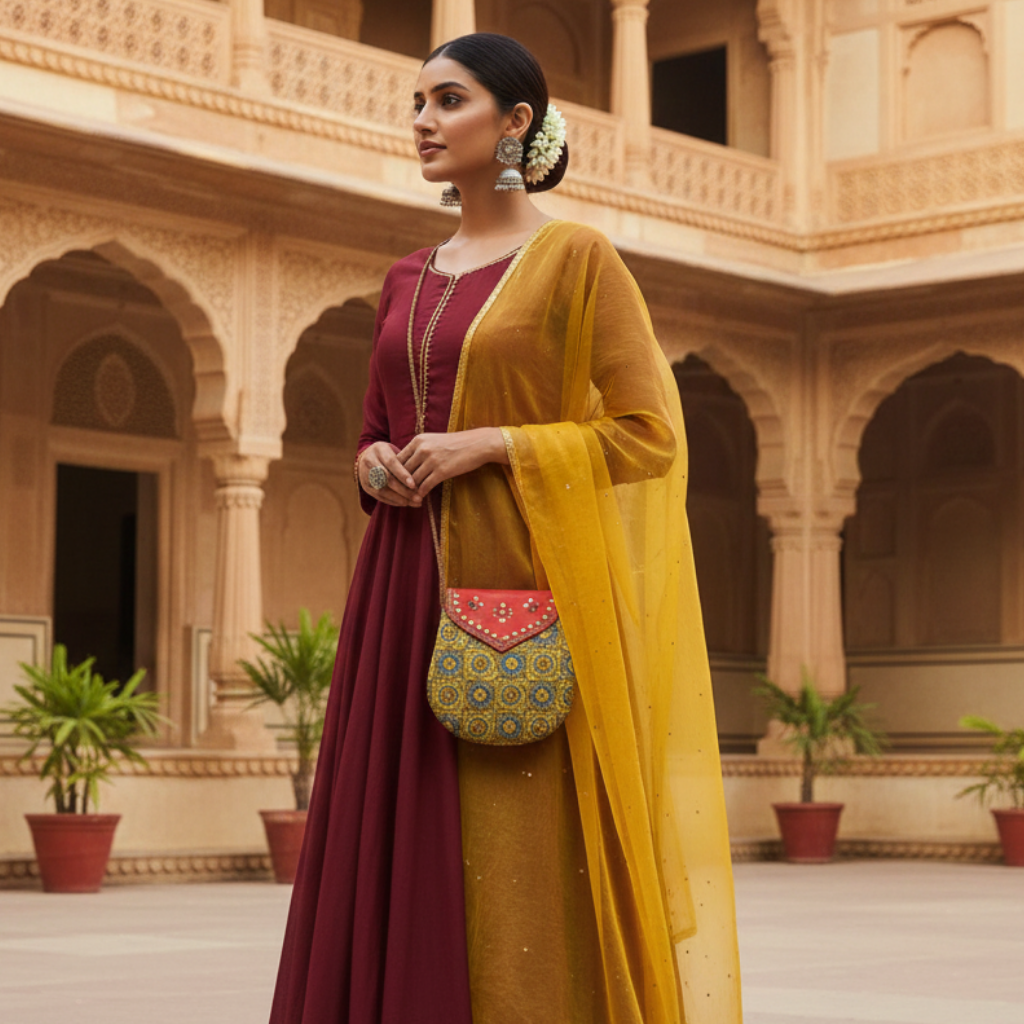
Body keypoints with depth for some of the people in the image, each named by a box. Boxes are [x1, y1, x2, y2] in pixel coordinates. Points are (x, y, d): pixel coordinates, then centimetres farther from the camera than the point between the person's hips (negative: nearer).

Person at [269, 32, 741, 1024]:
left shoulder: (577, 257, -2)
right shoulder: (408, 279, 17)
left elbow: (648, 433, -6)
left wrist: (487, 443, -14)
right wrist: (375, 462, 1)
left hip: (520, 588, -6)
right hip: (407, 591, 6)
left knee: (518, 862, -8)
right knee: (400, 858, 2)